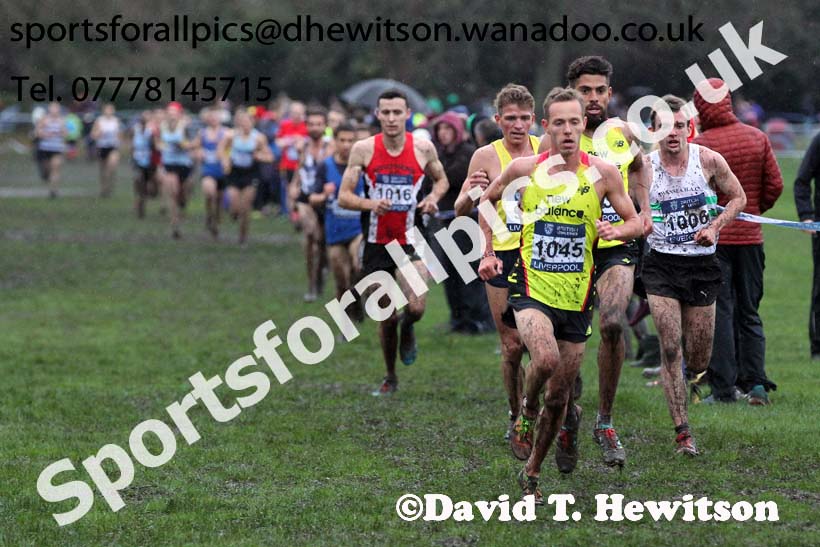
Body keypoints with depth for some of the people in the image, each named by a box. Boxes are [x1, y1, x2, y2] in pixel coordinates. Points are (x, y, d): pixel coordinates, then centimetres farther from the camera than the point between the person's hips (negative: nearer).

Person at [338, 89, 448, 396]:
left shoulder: (423, 149, -3)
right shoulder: (363, 150, -5)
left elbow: (441, 179, 16)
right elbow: (343, 197, -4)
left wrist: (433, 197, -7)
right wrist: (370, 203, -24)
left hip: (411, 240, 0)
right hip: (376, 242, 0)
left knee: (416, 307, -20)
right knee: (387, 317, 6)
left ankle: (407, 329, 18)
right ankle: (390, 378, 28)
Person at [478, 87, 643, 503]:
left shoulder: (602, 173, -3)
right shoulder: (524, 168, -2)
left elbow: (636, 222, 6)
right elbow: (488, 200, 16)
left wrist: (614, 230, -16)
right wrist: (488, 253, 9)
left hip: (575, 297, 2)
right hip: (531, 286, -2)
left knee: (559, 398, 7)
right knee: (546, 359, -31)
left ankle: (531, 473, 27)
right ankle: (526, 411, 1)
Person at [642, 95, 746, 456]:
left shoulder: (709, 160, -5)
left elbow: (738, 198, 7)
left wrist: (714, 228, -8)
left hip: (702, 266, 1)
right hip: (662, 265, -1)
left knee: (699, 362, 5)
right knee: (670, 349, -12)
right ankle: (682, 433, -5)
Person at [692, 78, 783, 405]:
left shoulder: (699, 146, -12)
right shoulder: (758, 138, 1)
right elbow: (775, 185, 3)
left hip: (712, 239, -4)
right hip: (750, 236, 4)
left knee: (719, 314, 1)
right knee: (749, 312, 14)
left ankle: (723, 388, -1)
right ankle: (755, 382, 7)